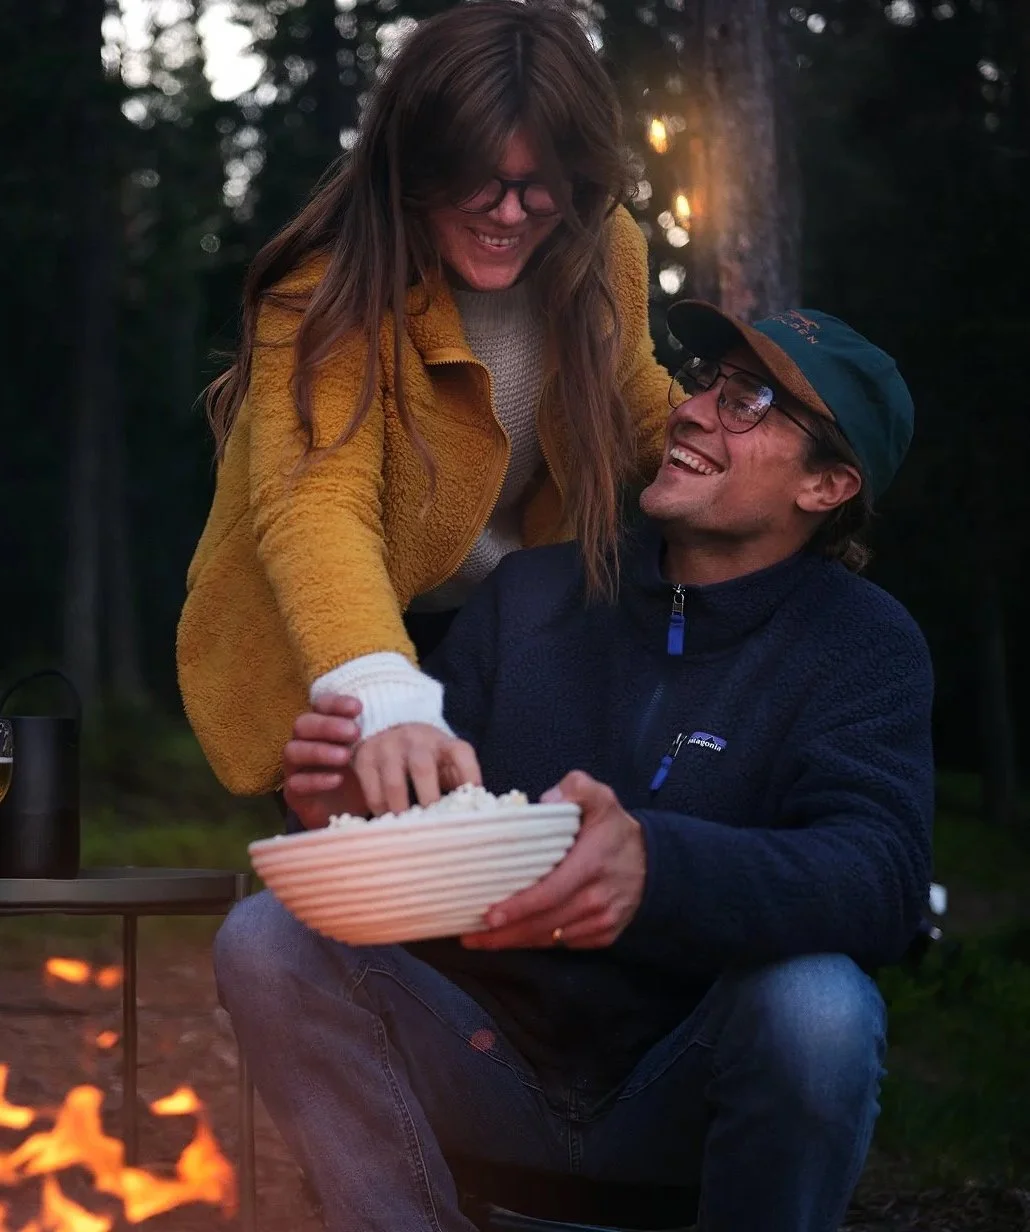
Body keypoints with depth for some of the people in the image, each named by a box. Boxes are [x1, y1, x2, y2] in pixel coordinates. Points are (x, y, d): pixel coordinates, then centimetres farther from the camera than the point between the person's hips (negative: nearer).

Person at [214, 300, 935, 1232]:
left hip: (681, 1091, -2)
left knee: (814, 1001, -33)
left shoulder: (861, 642, -6)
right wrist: (350, 809, -25)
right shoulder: (535, 592, 3)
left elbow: (883, 875, -24)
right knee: (266, 941, -18)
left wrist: (654, 868, -45)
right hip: (499, 1062, 2)